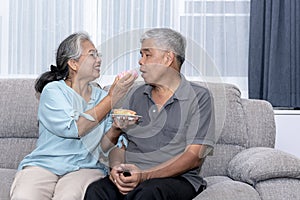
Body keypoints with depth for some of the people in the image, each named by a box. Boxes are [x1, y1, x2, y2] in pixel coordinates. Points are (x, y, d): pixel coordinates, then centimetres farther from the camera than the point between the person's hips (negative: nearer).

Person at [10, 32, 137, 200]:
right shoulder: (53, 90, -1)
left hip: (86, 167, 3)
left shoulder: (101, 96, 13)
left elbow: (102, 149, 10)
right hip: (44, 165, -2)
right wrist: (112, 99, -12)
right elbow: (74, 128, -17)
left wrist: (115, 129, -12)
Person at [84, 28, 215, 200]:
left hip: (178, 178, -3)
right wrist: (116, 168, -9)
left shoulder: (199, 97, 2)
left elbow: (194, 156, -7)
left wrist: (145, 175, -18)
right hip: (130, 177, 4)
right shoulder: (136, 95, 19)